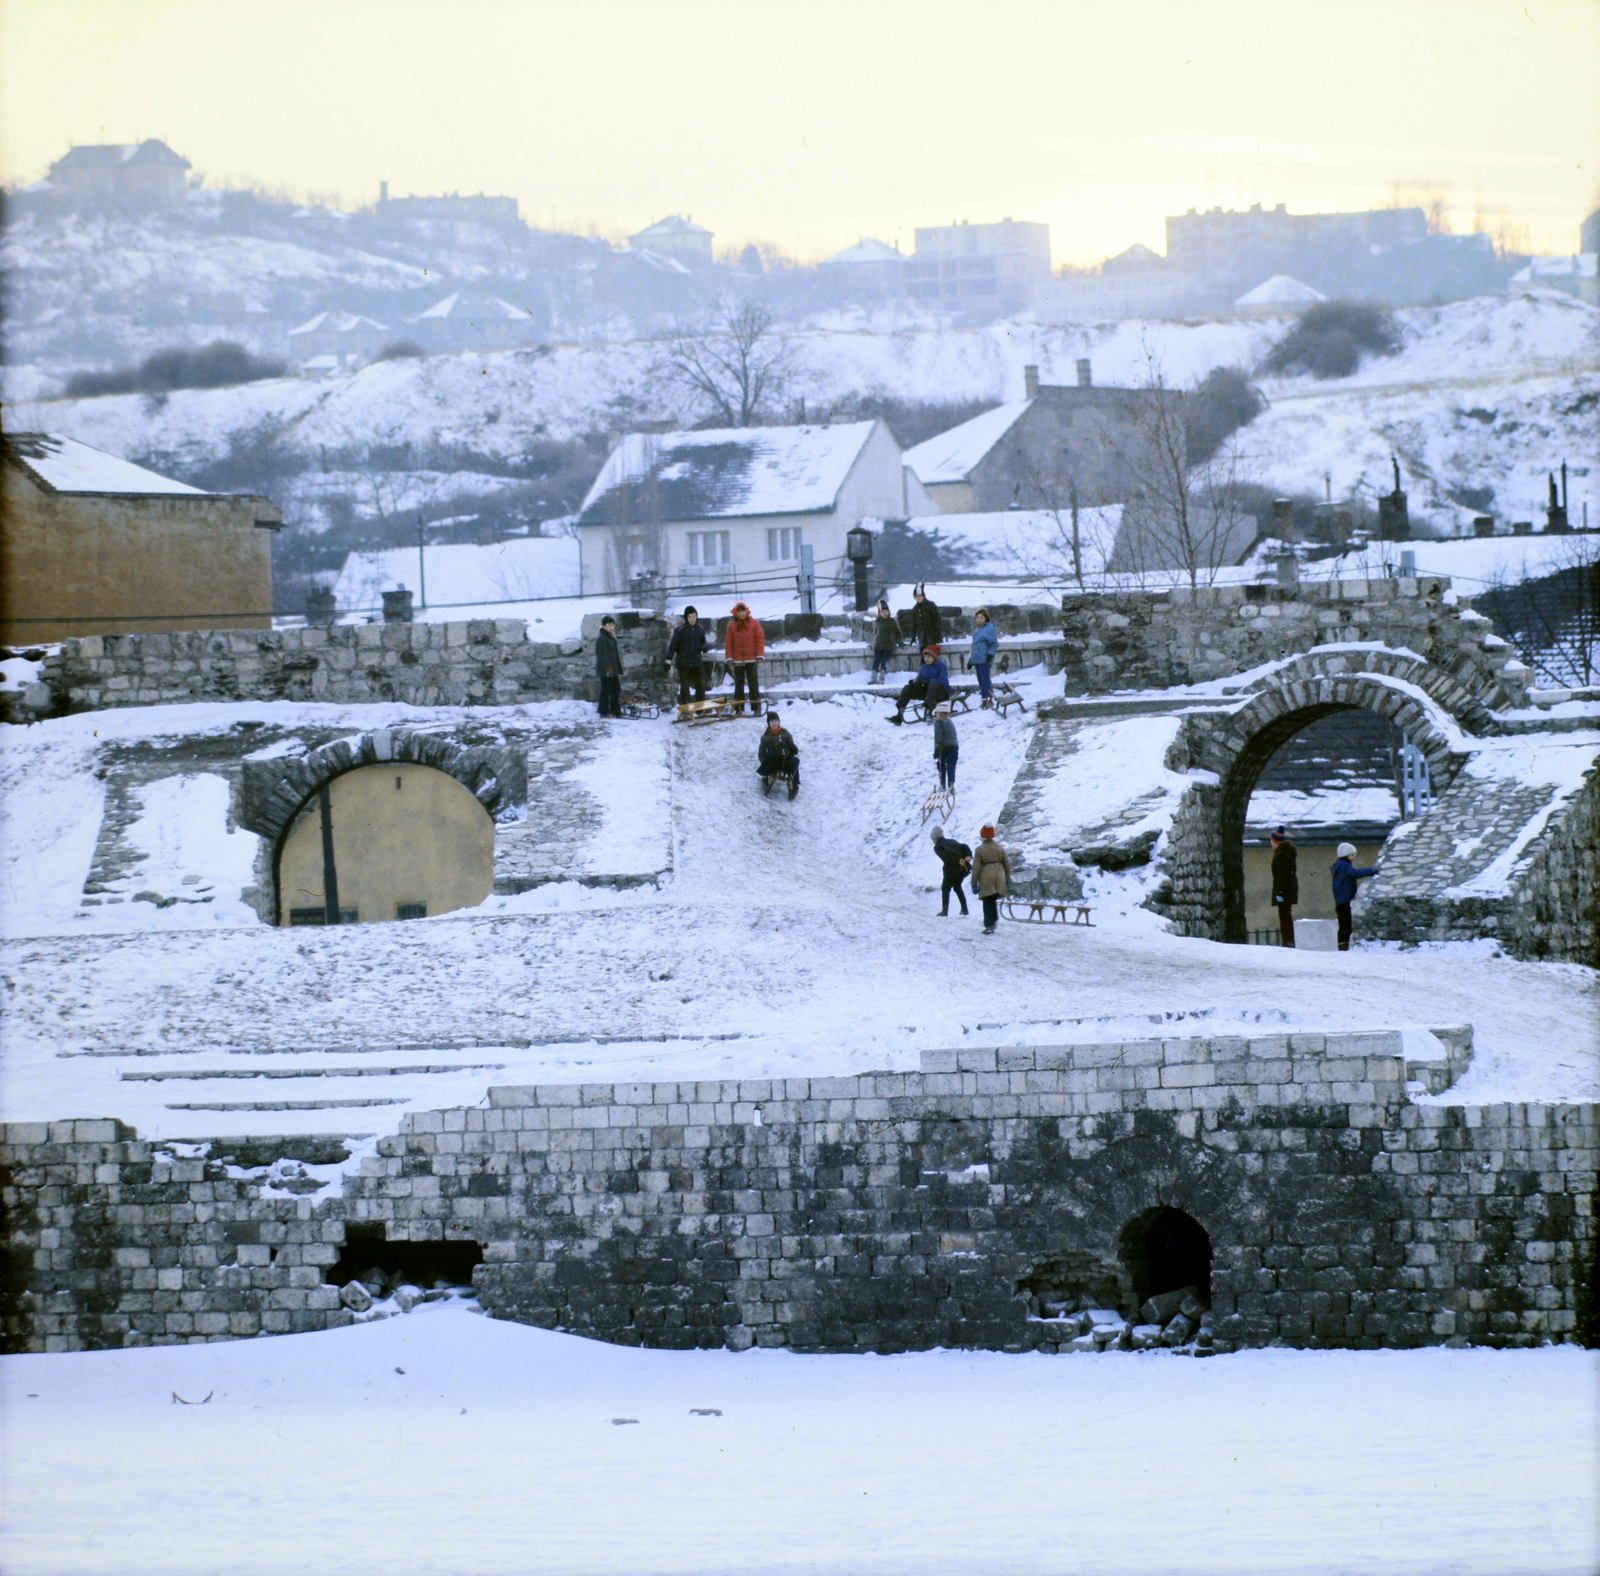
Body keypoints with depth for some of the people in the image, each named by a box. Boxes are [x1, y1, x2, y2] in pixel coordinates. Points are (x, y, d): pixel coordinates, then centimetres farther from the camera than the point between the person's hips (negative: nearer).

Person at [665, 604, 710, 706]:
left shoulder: (700, 628, 6)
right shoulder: (680, 629, -7)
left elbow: (703, 641, 17)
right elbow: (673, 644, -6)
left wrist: (704, 647, -7)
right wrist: (668, 659, -12)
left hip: (697, 662, 4)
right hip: (684, 662, -4)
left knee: (700, 685, 5)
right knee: (684, 686, 0)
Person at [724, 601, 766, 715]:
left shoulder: (753, 623, 0)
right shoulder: (732, 625, 3)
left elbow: (760, 639, 0)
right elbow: (728, 641, 3)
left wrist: (760, 655, -6)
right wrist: (729, 657, -2)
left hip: (751, 659, -2)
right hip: (737, 660, 2)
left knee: (753, 684, 0)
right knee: (738, 684, 7)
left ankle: (756, 708, 2)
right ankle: (737, 709, 12)